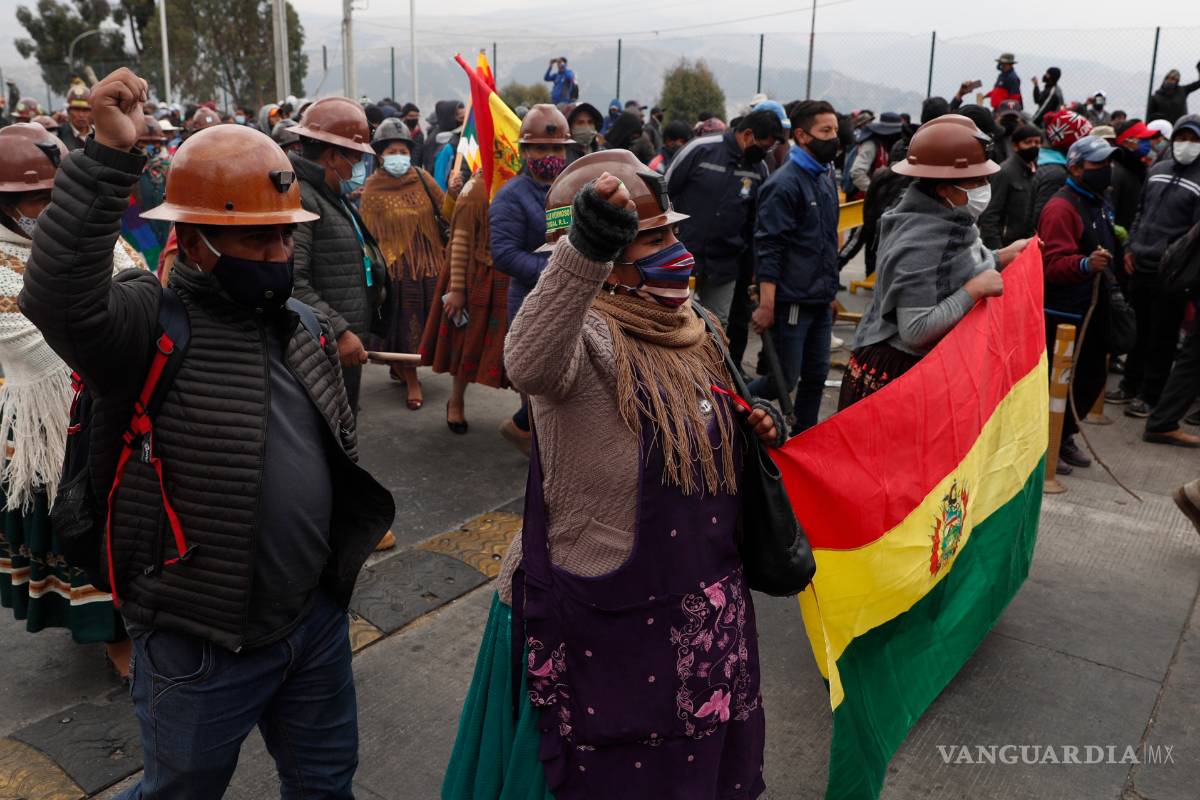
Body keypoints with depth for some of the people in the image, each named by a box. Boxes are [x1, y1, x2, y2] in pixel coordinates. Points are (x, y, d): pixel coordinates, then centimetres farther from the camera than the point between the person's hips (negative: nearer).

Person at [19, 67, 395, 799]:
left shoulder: (308, 329, 4)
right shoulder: (147, 327, -16)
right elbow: (60, 297, -39)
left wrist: (351, 538, 17)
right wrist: (109, 158, -41)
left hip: (317, 620, 5)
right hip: (201, 645, -5)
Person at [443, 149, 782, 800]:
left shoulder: (690, 330, 4)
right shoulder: (589, 334, -23)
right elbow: (529, 365, -48)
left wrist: (754, 428, 0)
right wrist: (586, 249, -63)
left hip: (701, 615, 8)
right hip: (605, 623, -7)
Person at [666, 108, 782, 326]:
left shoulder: (760, 170, 2)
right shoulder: (700, 149, -11)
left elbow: (756, 222, 12)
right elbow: (664, 193, -4)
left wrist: (752, 268, 13)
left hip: (725, 265, 4)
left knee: (717, 324, 8)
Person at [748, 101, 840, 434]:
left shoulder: (826, 176, 12)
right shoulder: (785, 184, -14)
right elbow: (768, 248, -18)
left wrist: (830, 291, 19)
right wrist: (766, 305, -23)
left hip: (821, 302, 8)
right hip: (792, 303, -8)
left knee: (816, 376, 12)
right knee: (784, 381, -1)